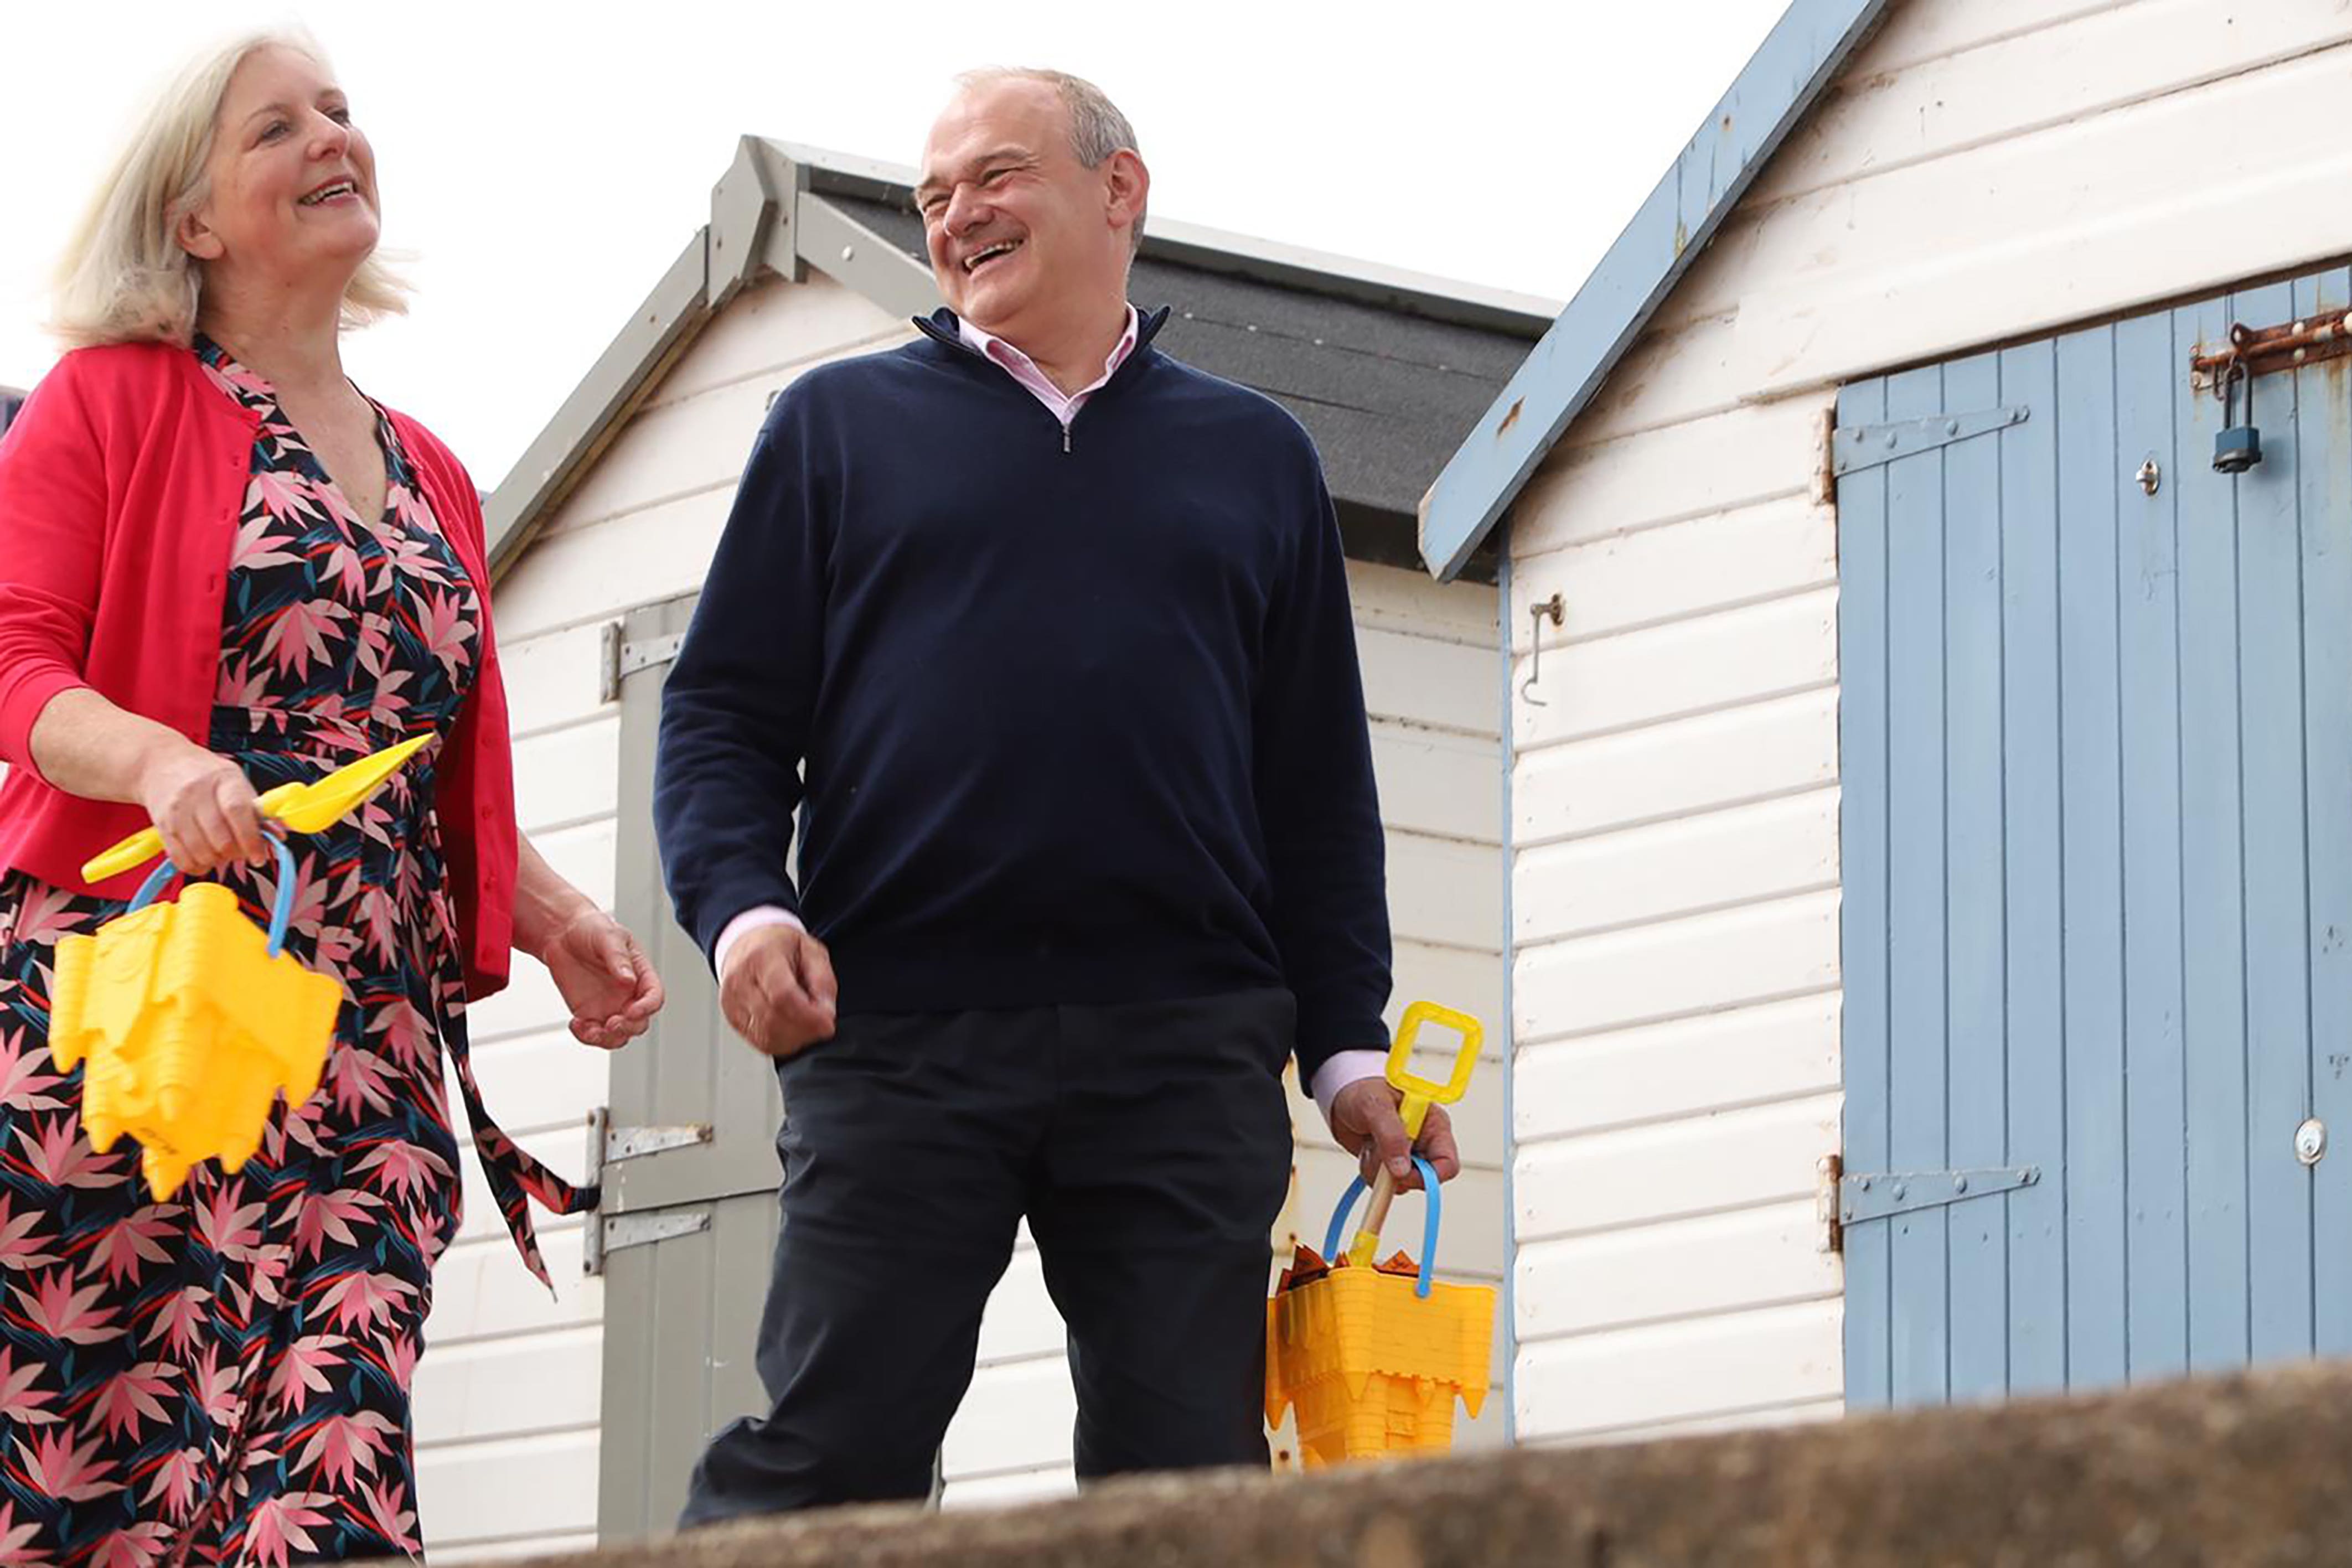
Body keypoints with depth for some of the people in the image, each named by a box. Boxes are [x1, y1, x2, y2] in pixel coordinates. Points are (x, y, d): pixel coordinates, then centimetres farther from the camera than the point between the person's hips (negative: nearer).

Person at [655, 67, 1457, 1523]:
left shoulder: (1255, 458, 19)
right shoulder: (842, 425, 15)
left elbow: (1319, 786, 17)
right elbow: (724, 712, 10)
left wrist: (1348, 1047, 8)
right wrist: (739, 903, -9)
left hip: (1187, 1058, 2)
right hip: (898, 1036, -1)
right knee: (817, 1466, -8)